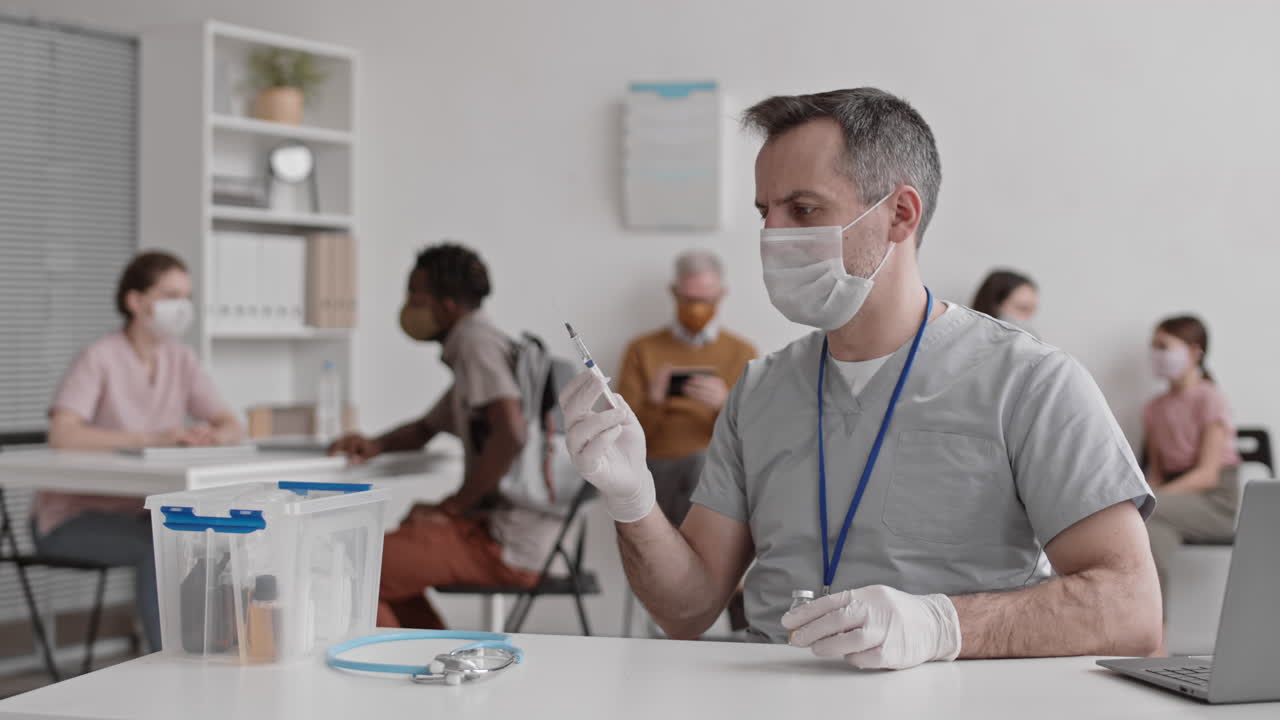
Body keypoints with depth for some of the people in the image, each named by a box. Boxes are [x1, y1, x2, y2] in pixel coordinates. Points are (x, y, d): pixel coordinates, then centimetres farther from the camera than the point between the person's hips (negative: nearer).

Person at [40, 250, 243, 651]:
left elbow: (231, 426, 1)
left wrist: (214, 435, -24)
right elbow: (62, 436, -30)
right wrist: (152, 438, -36)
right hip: (75, 517, -6)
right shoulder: (101, 358, -16)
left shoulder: (180, 359, 3)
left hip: (140, 509, 6)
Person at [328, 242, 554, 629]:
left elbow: (511, 434, -25)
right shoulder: (473, 347, 20)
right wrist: (375, 445, 11)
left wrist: (451, 507, -16)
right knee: (386, 565, 28)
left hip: (504, 540, -11)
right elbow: (426, 429, 32)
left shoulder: (476, 341, -11)